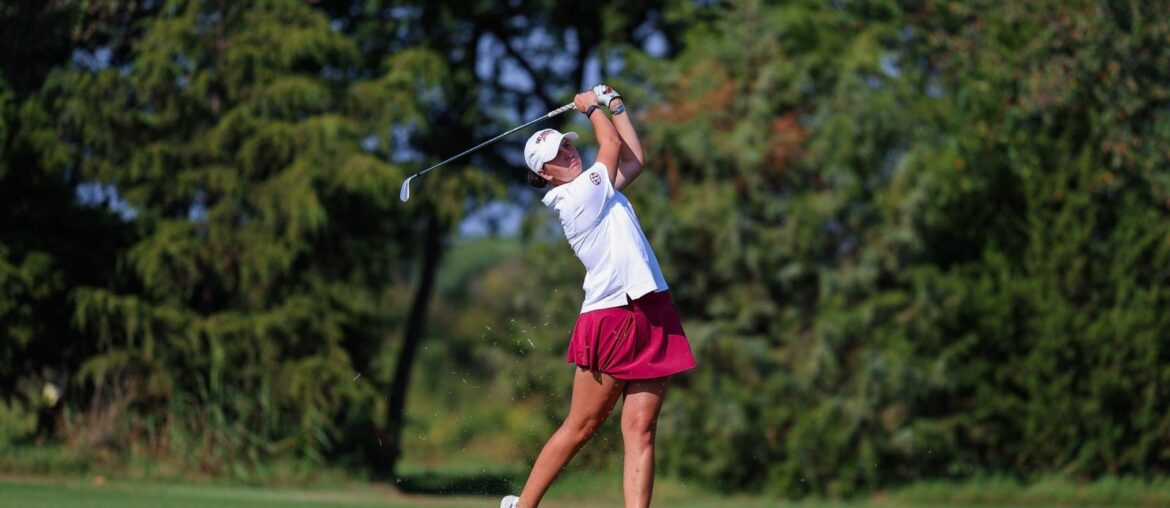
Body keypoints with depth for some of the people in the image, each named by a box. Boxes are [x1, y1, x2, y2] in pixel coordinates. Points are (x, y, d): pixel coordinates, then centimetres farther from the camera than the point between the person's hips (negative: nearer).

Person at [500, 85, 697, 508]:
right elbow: (614, 145, -2)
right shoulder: (577, 196, -9)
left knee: (640, 431, -2)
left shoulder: (597, 189, 18)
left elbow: (633, 159, 29)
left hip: (652, 316, 8)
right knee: (581, 427, -1)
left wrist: (616, 105, 26)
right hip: (612, 319, -8)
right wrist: (592, 107, 14)